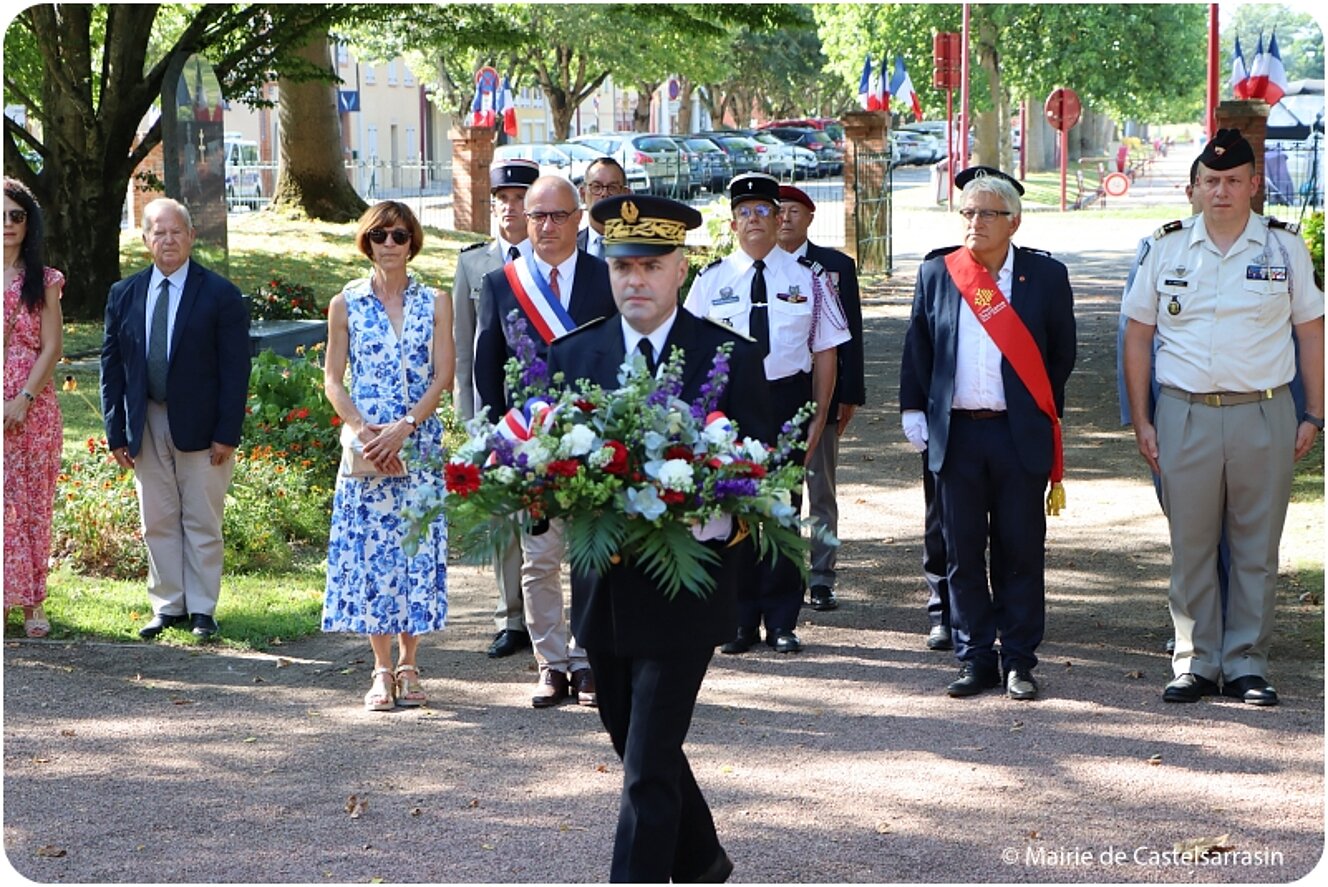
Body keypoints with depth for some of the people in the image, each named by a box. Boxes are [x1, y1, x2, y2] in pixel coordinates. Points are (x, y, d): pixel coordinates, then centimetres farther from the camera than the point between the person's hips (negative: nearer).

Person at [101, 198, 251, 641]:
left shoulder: (220, 295, -5)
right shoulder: (124, 296, 5)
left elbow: (235, 369, -7)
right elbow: (111, 366, 8)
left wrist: (227, 434, -12)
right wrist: (116, 432, 3)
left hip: (200, 426, -3)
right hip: (145, 425, 3)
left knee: (202, 522, 4)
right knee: (158, 522, 8)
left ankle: (202, 609, 12)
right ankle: (167, 606, 17)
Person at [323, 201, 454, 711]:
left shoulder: (434, 303, 5)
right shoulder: (346, 304, 5)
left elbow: (443, 377, -1)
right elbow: (332, 380, 3)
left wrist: (403, 428, -13)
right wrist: (362, 430, -12)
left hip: (420, 446, 0)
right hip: (365, 447, 0)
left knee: (417, 547, 0)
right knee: (369, 549, -2)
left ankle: (408, 666, 10)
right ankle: (382, 669, 5)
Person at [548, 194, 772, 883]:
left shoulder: (730, 356, -4)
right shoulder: (572, 355, 5)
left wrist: (733, 558, -17)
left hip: (685, 590, -5)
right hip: (603, 591, 5)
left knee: (648, 768, -9)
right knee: (639, 748, 19)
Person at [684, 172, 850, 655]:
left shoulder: (807, 276, 4)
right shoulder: (710, 281, 4)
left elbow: (825, 351, 6)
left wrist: (819, 416, 0)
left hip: (787, 399, 0)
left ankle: (781, 621, 13)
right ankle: (741, 621, 13)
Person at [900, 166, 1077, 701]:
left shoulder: (1045, 275, 2)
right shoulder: (936, 272, 7)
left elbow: (1061, 354, 7)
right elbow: (917, 347, 12)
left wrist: (1045, 414, 4)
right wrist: (915, 408, 4)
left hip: (1020, 435, -2)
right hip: (956, 433, 2)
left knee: (1020, 551, 3)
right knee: (963, 552, 6)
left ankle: (1019, 661, 12)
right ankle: (975, 659, 14)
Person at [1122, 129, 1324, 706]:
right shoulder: (1167, 249, 6)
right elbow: (1138, 336, 9)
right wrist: (1141, 420, 4)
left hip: (1263, 415, 0)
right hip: (1184, 415, 0)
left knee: (1257, 548, 4)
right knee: (1190, 547, 4)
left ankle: (1246, 664, 12)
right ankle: (1195, 663, 13)